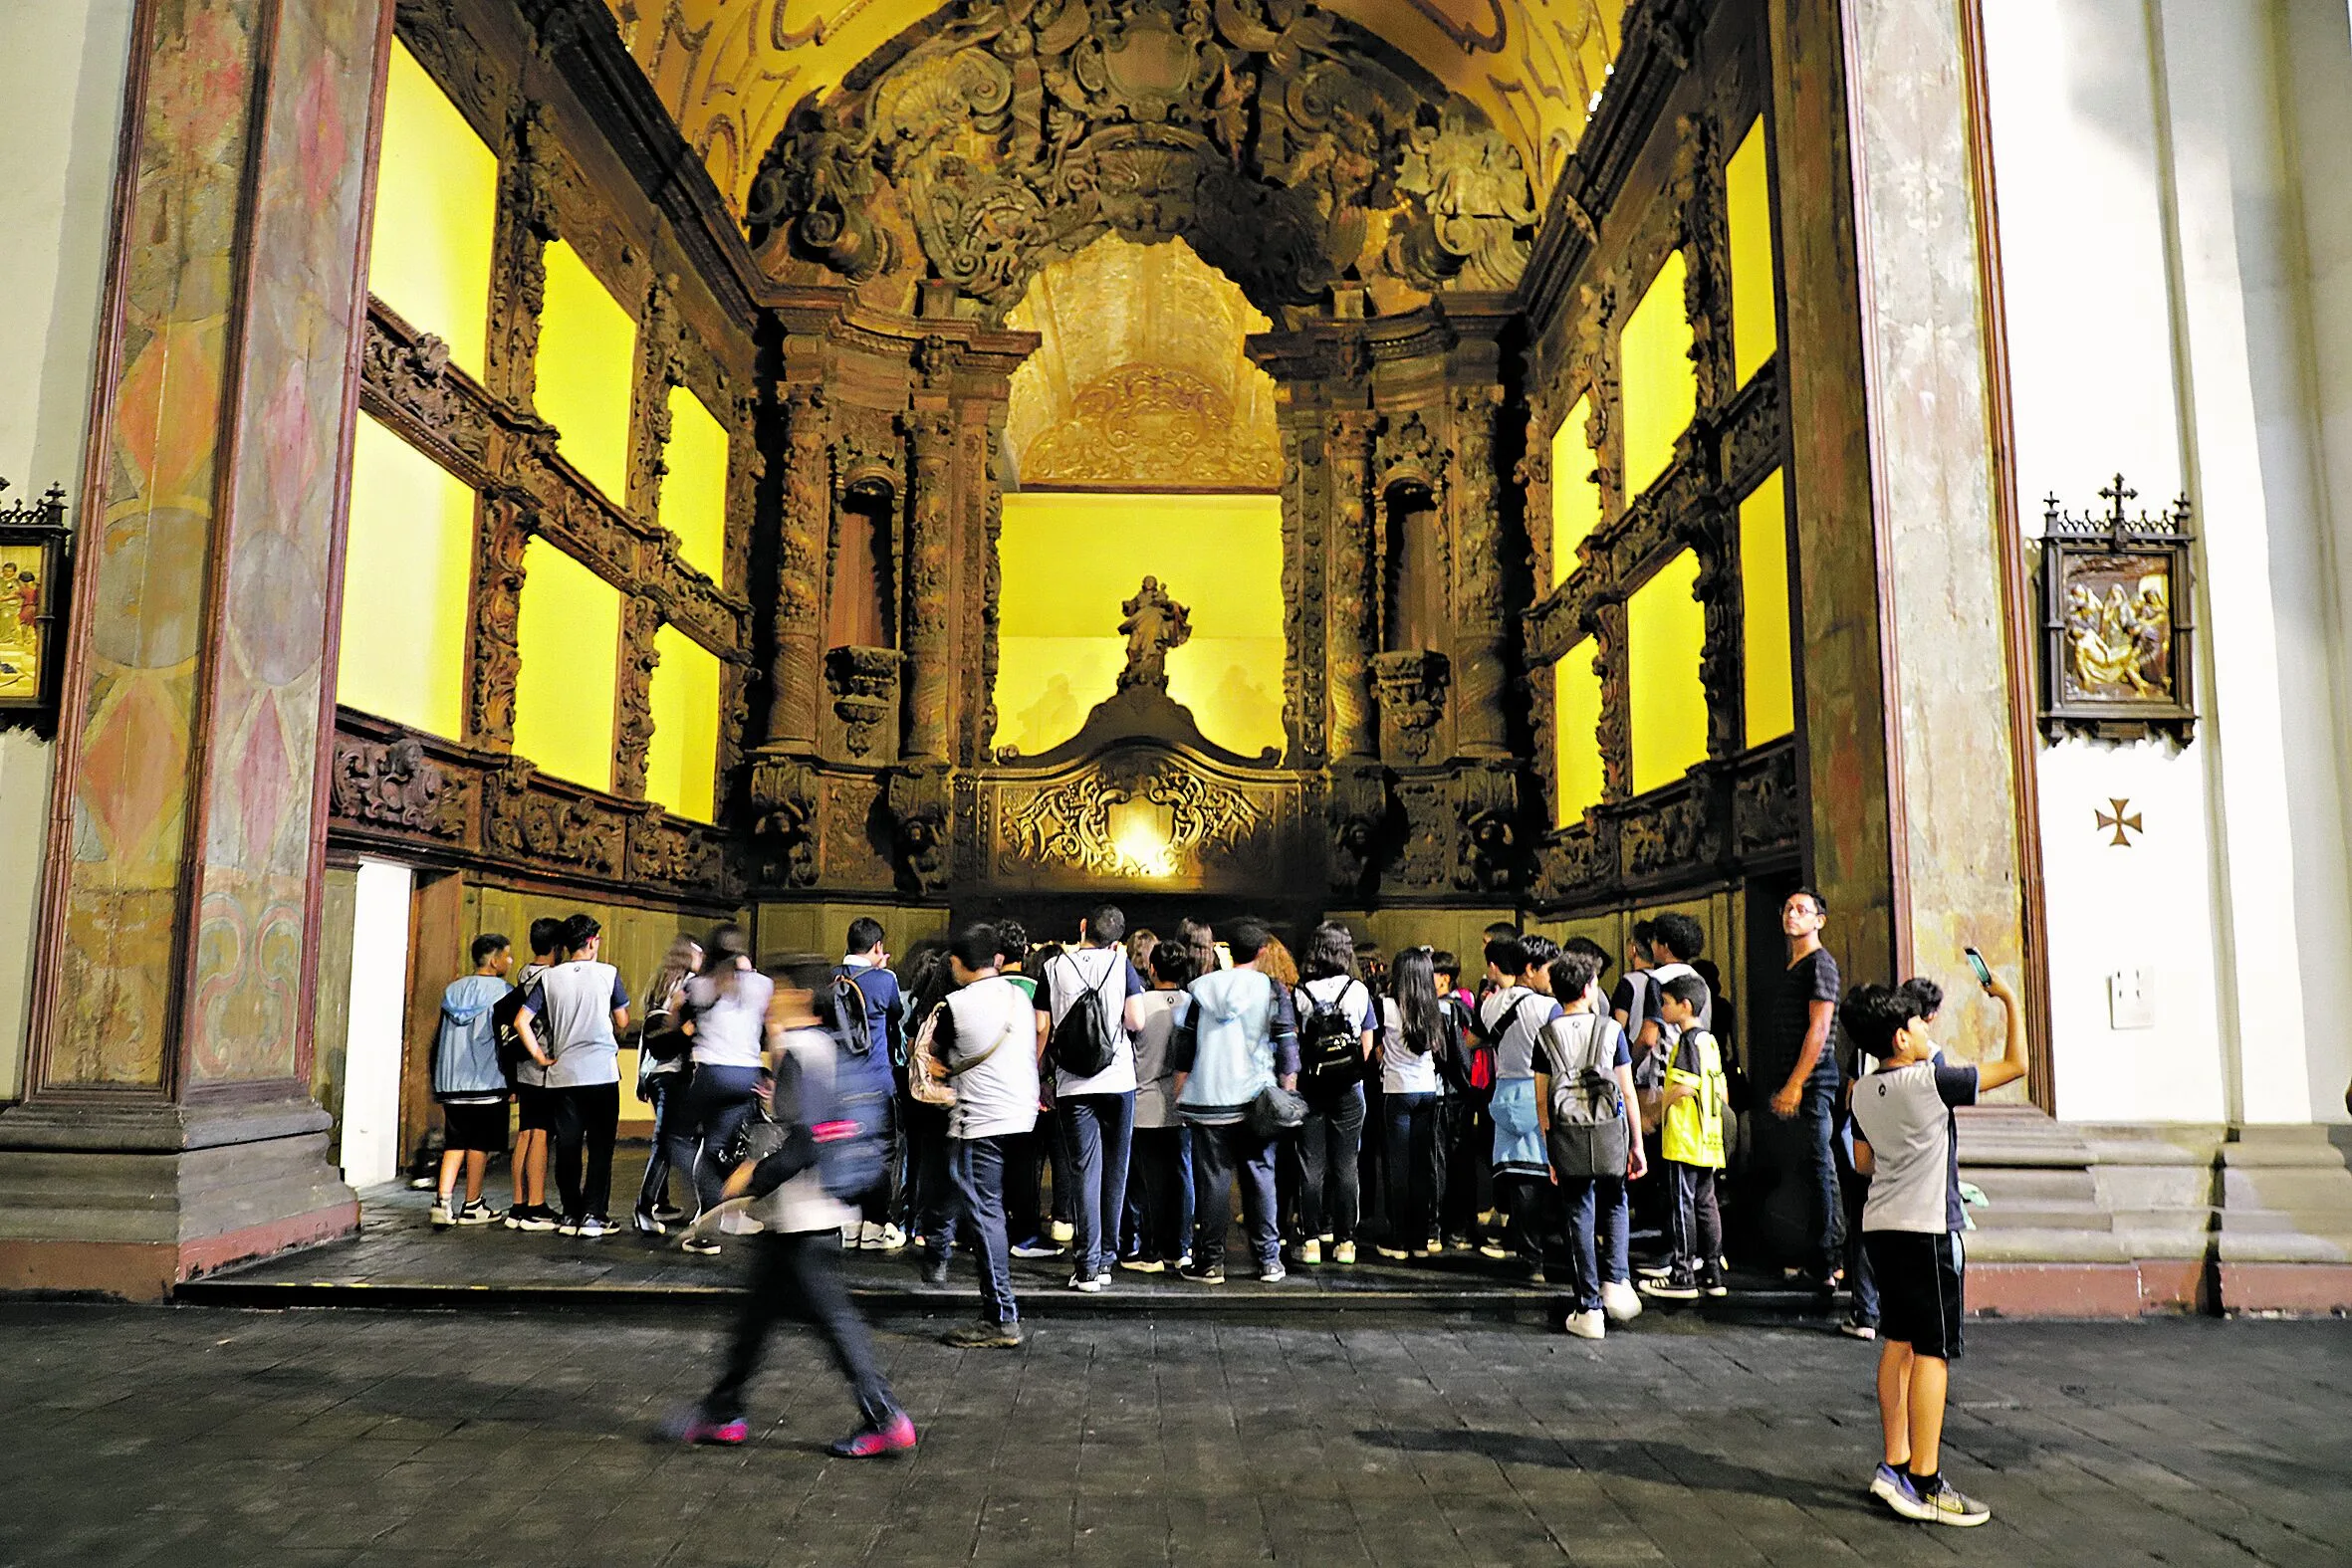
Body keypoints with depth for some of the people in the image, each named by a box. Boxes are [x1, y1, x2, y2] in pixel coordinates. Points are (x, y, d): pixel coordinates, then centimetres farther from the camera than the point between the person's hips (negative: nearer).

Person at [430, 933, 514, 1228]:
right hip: (487, 1082, -5)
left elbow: (438, 1041, 16)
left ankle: (443, 1202, -3)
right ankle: (472, 1206, 9)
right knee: (479, 1143, 3)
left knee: (454, 1142, 9)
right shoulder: (503, 992, -6)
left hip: (450, 1082, 5)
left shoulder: (452, 990, 13)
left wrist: (438, 1085, 22)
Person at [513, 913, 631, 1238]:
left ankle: (571, 1215, 17)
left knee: (567, 1147, 10)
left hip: (562, 1074, 3)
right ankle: (593, 1216, -1)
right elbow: (623, 1021, 3)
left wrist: (540, 1057, 5)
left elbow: (521, 1022, -1)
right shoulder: (607, 973, -2)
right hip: (602, 1071, -3)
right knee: (600, 1147, 3)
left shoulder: (549, 978, 5)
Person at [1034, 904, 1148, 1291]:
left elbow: (1042, 1027, 0)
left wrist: (1037, 1074, 10)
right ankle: (1105, 1260, 17)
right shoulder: (1121, 963, -1)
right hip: (1118, 1081, 0)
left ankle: (1087, 1266, 0)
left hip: (1072, 1085, 0)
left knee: (1084, 1172, 2)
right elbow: (1136, 1021, -7)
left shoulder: (1053, 968, 2)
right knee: (1114, 1171, 11)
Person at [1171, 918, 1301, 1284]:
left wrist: (1180, 1096, 12)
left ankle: (1210, 1262, 8)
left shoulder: (1200, 988, 4)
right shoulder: (1273, 990, -1)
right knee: (1260, 1177, 8)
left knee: (1212, 1180, 5)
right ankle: (1269, 1260, 11)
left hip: (1208, 1101, 1)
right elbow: (1287, 1047, -2)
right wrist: (1288, 1095, 6)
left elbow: (1182, 1047, 6)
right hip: (1256, 1100, -1)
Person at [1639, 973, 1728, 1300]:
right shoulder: (1709, 1040, 15)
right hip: (1708, 1139, 9)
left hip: (1685, 1138, -9)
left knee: (1682, 1204, -4)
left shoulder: (1689, 1040, -13)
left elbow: (1687, 1087, -23)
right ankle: (1712, 1273, 18)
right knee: (1705, 1203, 13)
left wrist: (1663, 1101, -8)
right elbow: (1722, 1093, 18)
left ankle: (1682, 1276, 0)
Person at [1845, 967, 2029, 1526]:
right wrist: (2010, 1002, 4)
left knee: (1897, 1344, 14)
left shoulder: (1863, 1092, 6)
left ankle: (1896, 1464, 19)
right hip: (1928, 1229, -7)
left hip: (1880, 1227, 7)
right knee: (1932, 1352, -3)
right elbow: (2014, 1065, -7)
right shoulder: (1931, 1081, -15)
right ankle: (1924, 1483, -1)